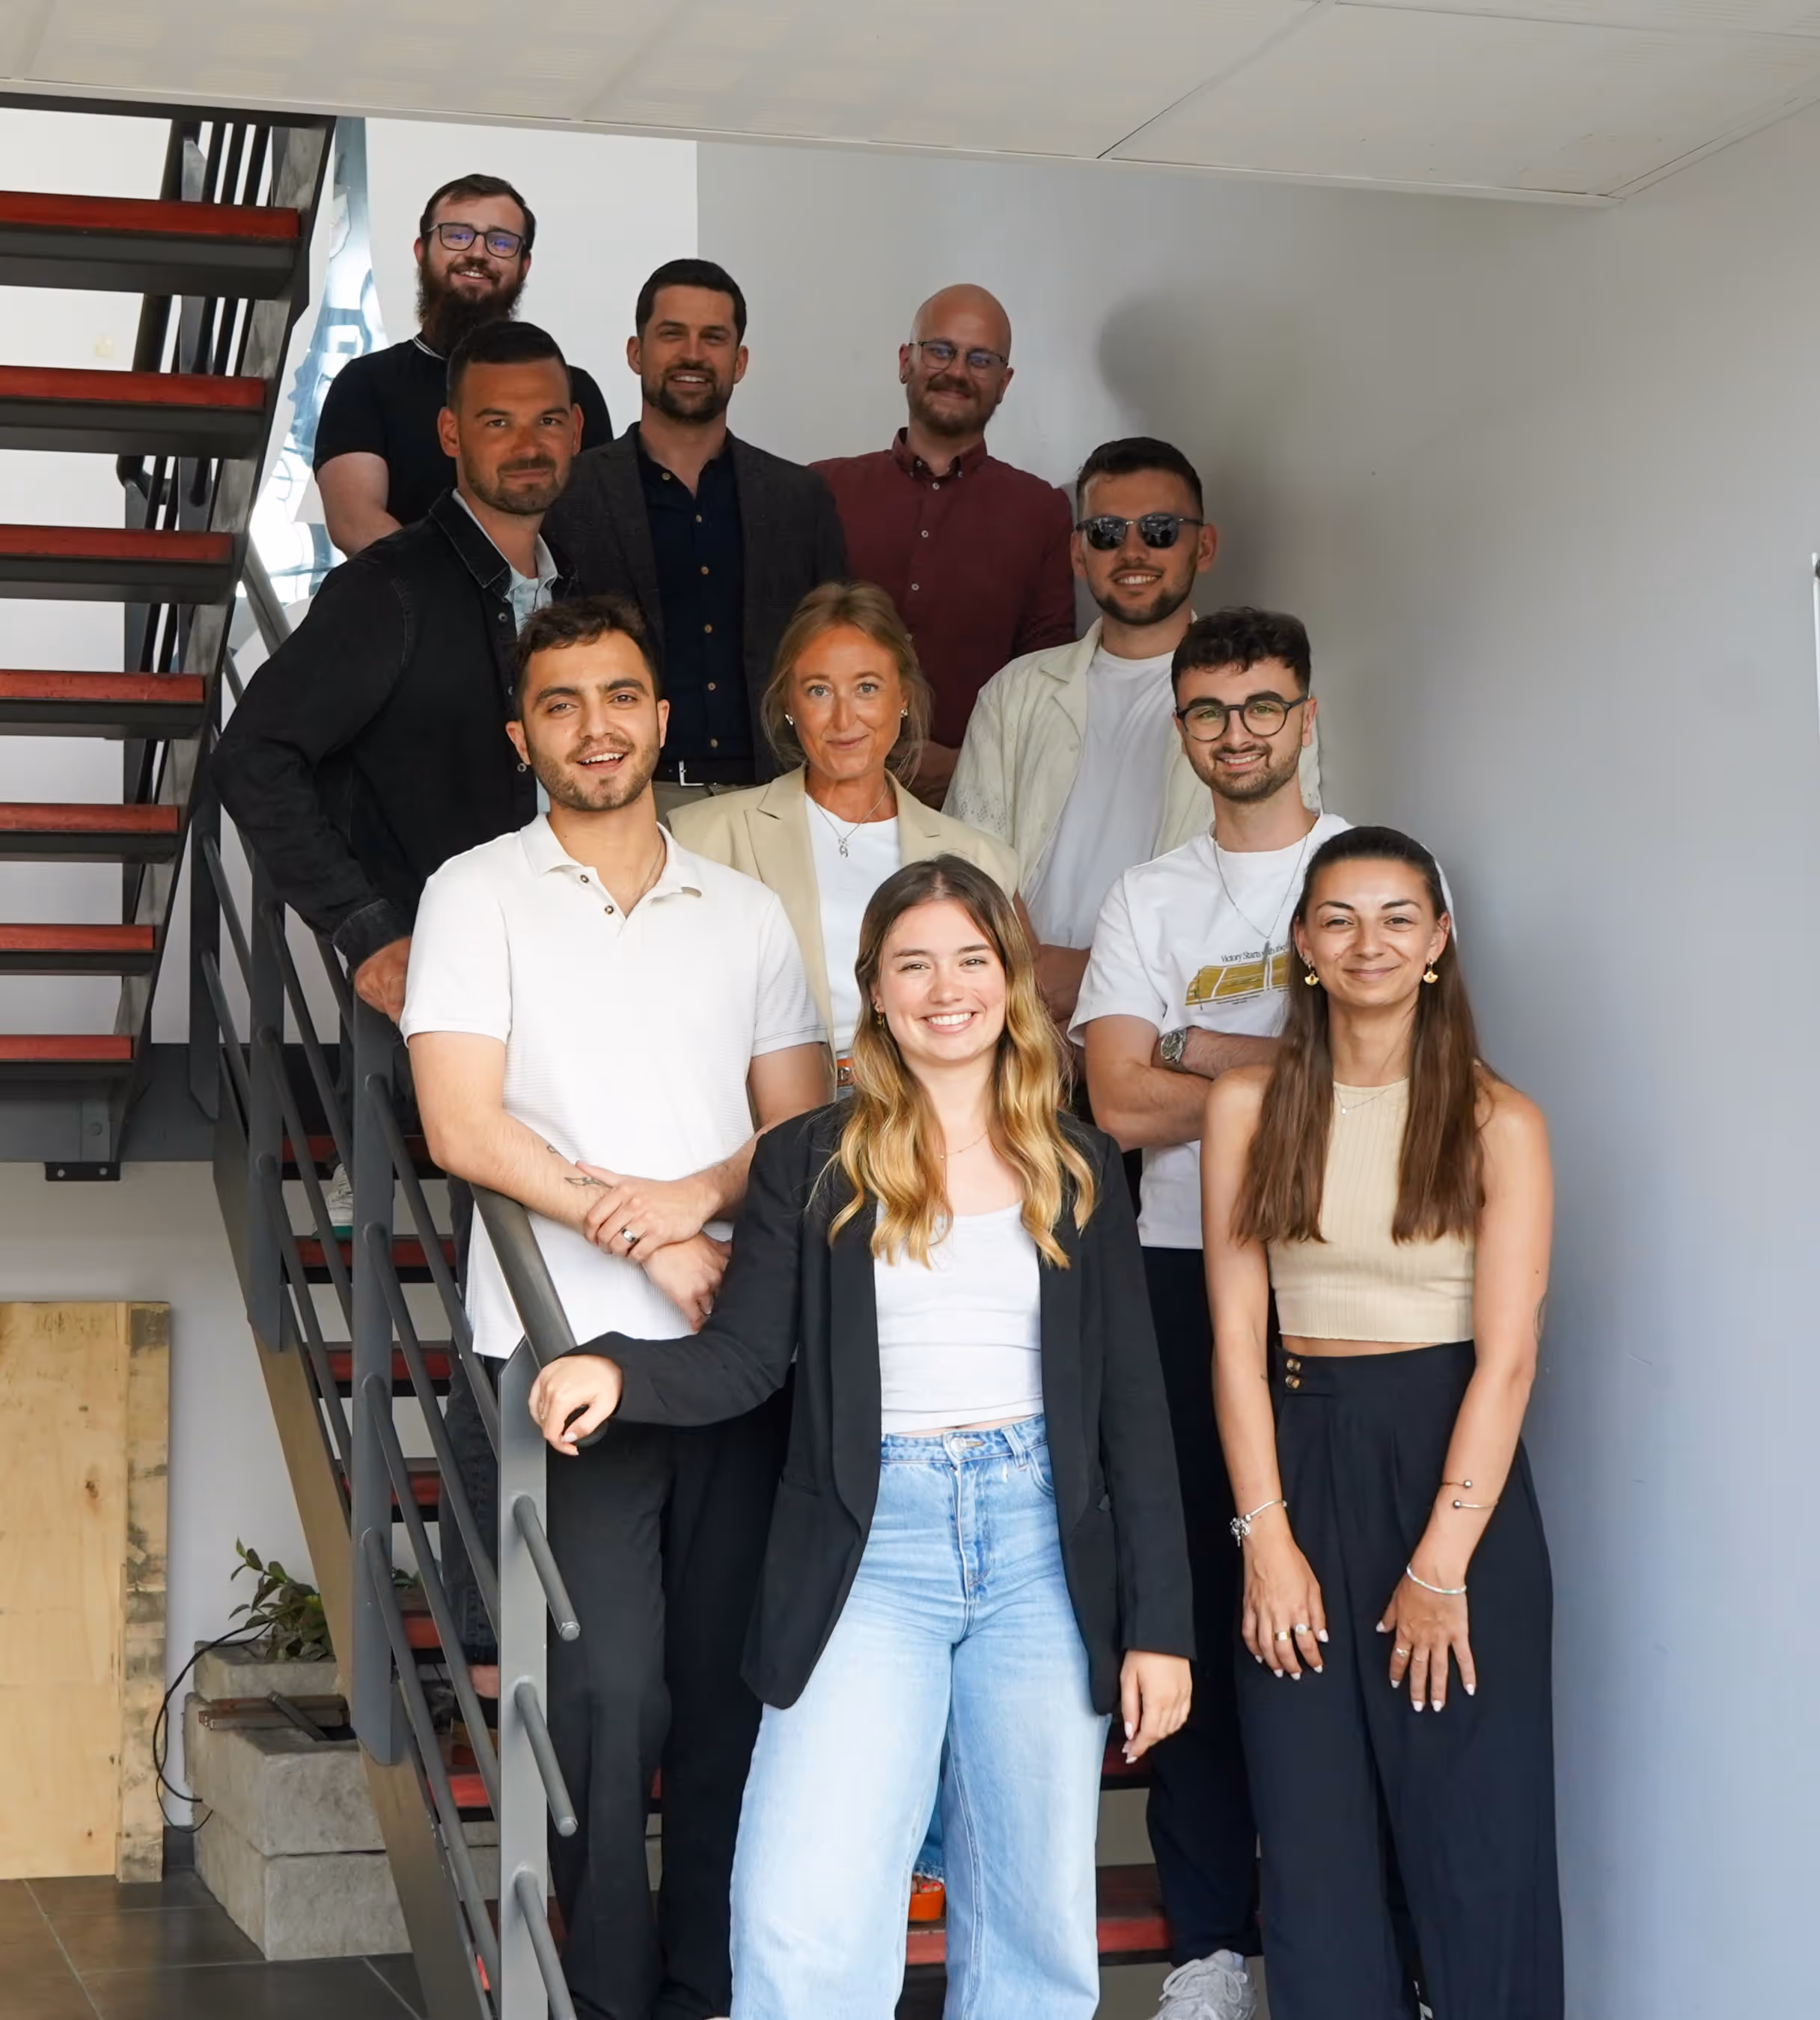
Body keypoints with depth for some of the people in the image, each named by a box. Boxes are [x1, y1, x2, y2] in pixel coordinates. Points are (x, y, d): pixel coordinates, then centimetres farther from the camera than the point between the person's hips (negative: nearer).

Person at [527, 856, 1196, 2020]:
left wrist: (1158, 1622, 3)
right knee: (802, 1925, -14)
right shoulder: (812, 1162, 6)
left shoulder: (1080, 1171, 9)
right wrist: (618, 1369, -22)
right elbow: (743, 1360, 0)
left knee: (1036, 1923, 8)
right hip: (872, 1549, -2)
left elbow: (1132, 1404, 8)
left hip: (1042, 1547, 2)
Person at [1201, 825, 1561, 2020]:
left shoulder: (1497, 1123, -4)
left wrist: (1441, 1566, -14)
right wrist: (1265, 1534, -8)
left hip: (1453, 1466, -2)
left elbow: (1508, 1356, -9)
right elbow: (1237, 1336, 1)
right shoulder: (1251, 1106, 3)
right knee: (1314, 1832, 7)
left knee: (1473, 1831, 1)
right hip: (1301, 1461, 2)